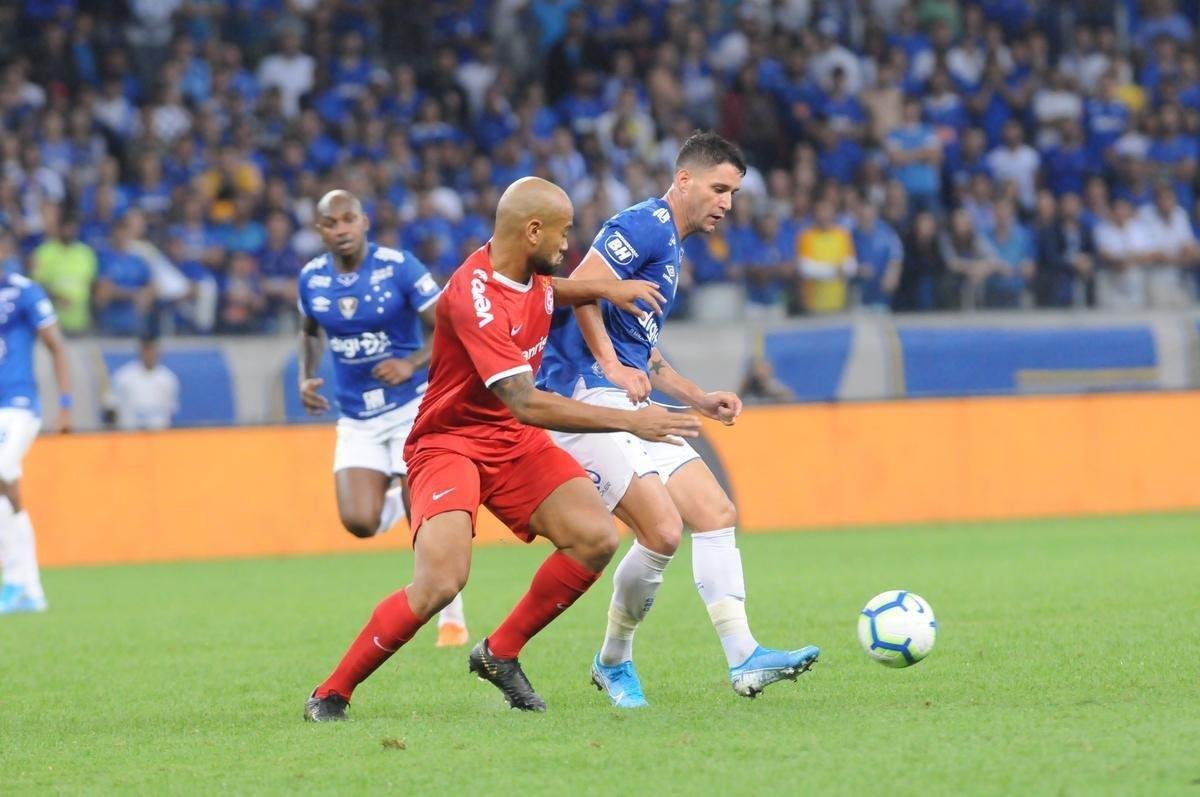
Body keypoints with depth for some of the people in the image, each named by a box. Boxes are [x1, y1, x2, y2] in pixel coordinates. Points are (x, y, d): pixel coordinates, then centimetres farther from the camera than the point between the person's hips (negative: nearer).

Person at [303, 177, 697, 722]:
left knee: (596, 538, -10)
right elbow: (526, 404, -32)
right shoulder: (474, 297, -27)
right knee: (441, 582, -26)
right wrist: (630, 422, -31)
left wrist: (602, 289, 8)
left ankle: (499, 653, 9)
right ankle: (331, 694, -9)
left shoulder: (530, 273, 1)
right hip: (449, 442, -8)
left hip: (512, 441, 8)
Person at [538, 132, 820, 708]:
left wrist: (699, 399, 21)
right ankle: (613, 662, 2)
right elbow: (581, 286, -21)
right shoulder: (648, 225, -7)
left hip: (630, 405, 10)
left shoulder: (671, 250, 24)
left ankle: (742, 660, 0)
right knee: (663, 531, -17)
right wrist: (612, 367, -19)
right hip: (588, 396, -10)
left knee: (716, 514, 1)